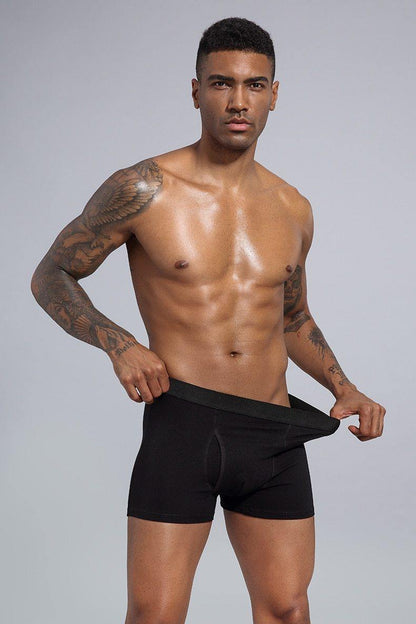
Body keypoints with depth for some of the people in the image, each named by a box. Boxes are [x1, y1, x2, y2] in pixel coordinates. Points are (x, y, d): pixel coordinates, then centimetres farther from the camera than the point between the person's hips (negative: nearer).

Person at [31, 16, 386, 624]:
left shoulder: (293, 209, 10)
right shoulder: (143, 189, -5)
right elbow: (50, 277, 4)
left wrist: (344, 388, 10)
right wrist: (118, 343, -13)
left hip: (276, 434, 4)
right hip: (181, 427, -4)